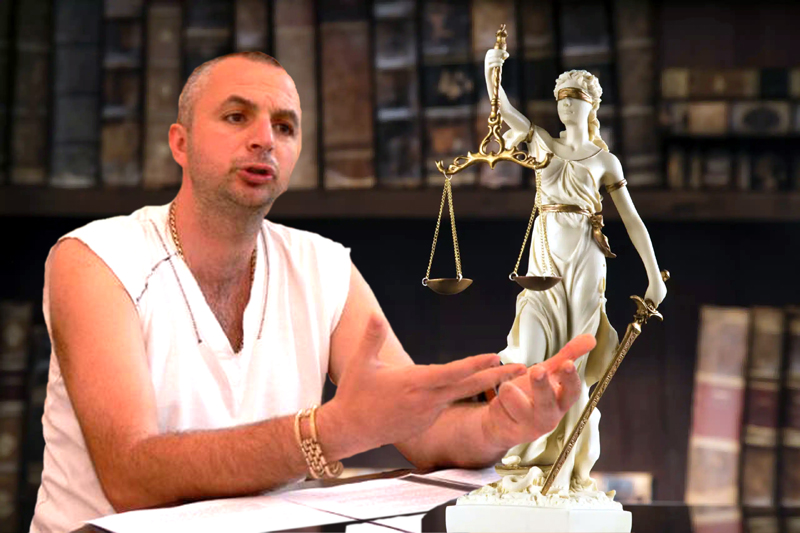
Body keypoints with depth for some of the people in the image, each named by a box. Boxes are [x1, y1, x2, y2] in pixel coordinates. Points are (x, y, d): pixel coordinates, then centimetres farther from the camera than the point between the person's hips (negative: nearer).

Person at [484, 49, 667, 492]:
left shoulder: (604, 160, 4)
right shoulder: (543, 143, 9)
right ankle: (537, 453, 12)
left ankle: (572, 467, 7)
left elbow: (632, 221, 3)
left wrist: (655, 277, -1)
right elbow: (502, 107, -5)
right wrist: (491, 68, -23)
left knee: (574, 362, -2)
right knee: (533, 355, -8)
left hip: (585, 260, -2)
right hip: (545, 258, 2)